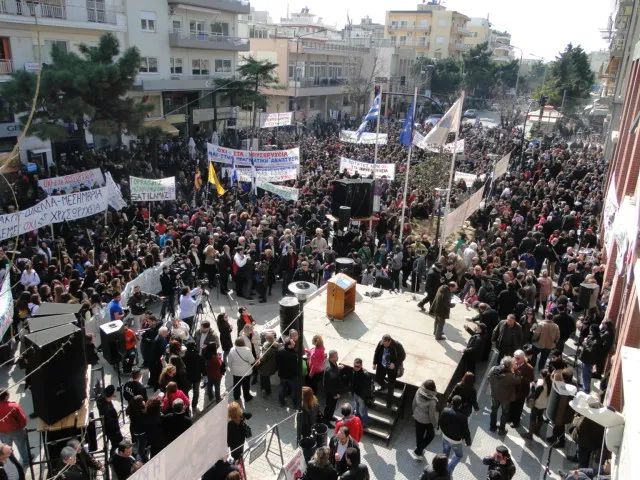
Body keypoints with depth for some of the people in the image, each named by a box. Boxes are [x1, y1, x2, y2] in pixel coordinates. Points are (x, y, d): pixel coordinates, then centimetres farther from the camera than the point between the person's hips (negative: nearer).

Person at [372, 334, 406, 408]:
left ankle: (389, 402, 24)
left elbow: (403, 356, -15)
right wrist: (374, 363, 0)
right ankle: (384, 386, 52)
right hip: (381, 366, 4)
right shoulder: (381, 344, -16)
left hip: (392, 368, -4)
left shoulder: (397, 345, -27)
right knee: (378, 379, 17)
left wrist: (395, 364, -25)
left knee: (391, 386, 5)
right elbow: (376, 353, 1)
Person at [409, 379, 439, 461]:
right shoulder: (432, 401, -34)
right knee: (430, 435, 22)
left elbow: (414, 404, -2)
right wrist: (435, 425, -7)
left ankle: (419, 450, 49)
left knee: (419, 434, 26)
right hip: (427, 421, -5)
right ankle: (417, 452, 22)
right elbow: (432, 415, -24)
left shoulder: (418, 392, -18)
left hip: (417, 417, 5)